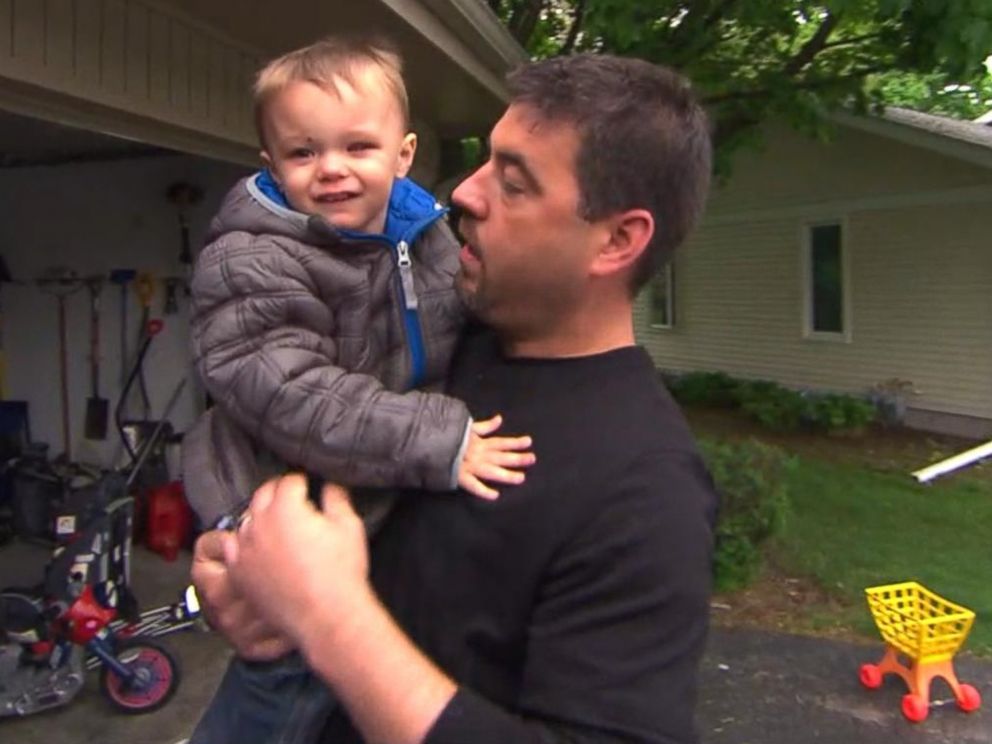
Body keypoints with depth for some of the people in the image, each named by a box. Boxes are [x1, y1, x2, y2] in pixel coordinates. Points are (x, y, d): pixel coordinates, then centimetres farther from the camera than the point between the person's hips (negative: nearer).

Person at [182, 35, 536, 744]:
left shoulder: (430, 235, 1)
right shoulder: (250, 265, -20)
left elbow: (466, 330, 20)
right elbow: (290, 398, -30)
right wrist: (436, 441, -32)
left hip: (395, 510, 7)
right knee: (290, 681, 3)